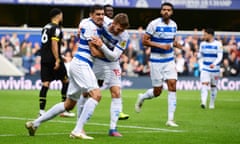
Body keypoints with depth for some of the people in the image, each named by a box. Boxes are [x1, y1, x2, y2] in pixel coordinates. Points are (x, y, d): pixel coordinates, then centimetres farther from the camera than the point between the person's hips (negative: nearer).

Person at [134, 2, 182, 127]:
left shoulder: (174, 25, 6)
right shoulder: (154, 24, -11)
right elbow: (144, 41, -11)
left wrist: (175, 44, -1)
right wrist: (160, 45, -21)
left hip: (169, 61, 4)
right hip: (156, 61, -4)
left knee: (172, 86, -10)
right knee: (157, 91, -1)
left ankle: (170, 119, -7)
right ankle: (142, 98, 35)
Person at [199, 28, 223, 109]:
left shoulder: (218, 44, -7)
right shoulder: (202, 44, 6)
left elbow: (220, 56, -13)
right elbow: (200, 55, 17)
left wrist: (214, 64, -30)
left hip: (215, 69, -2)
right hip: (205, 69, 2)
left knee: (213, 86, 9)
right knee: (204, 84, -16)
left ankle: (212, 104, 24)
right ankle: (203, 102, -27)